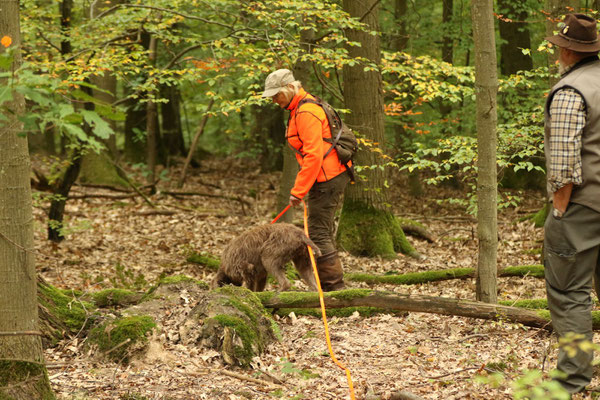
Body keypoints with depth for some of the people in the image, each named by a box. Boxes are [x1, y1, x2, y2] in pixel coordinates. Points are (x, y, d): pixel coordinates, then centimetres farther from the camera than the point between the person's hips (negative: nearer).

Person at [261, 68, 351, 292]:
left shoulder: (306, 112, -16)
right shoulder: (299, 109, 18)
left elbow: (314, 155, -23)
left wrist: (298, 191, -21)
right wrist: (301, 187, 19)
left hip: (327, 179, -11)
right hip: (332, 175, 11)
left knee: (318, 233, -9)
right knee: (324, 232, 14)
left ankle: (334, 286, -7)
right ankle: (330, 285, 20)